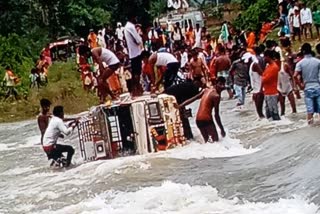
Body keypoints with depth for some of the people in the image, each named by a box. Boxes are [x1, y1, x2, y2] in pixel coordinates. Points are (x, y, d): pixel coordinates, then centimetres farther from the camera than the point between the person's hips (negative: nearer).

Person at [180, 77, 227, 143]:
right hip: (206, 120, -8)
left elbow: (192, 99, 12)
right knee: (216, 141, -4)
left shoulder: (207, 90, 11)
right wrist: (222, 129, -7)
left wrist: (180, 106, 16)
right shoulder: (216, 96, -11)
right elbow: (216, 115, -12)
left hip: (198, 119, 8)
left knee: (207, 141, 17)